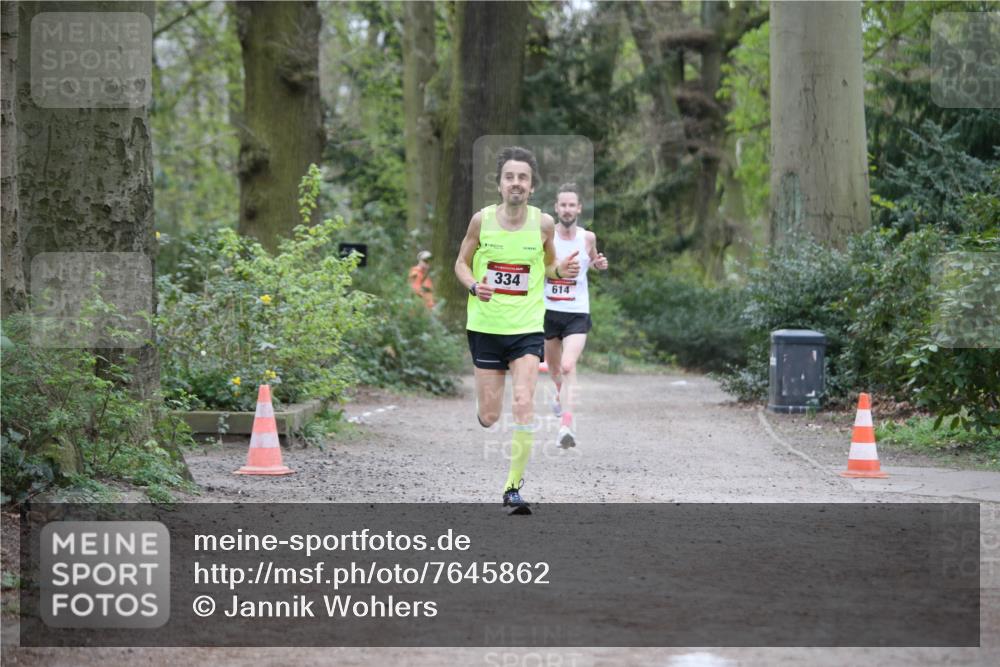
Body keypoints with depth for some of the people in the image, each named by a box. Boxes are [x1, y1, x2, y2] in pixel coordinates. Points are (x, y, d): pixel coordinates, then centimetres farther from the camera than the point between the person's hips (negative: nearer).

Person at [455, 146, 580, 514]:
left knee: (523, 404, -17)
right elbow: (461, 263, 8)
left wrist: (561, 270, -11)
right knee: (489, 418, 3)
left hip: (527, 328, 0)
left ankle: (513, 487, -8)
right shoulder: (482, 220, -5)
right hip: (486, 327, 0)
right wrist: (474, 286, -13)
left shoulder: (543, 223, -3)